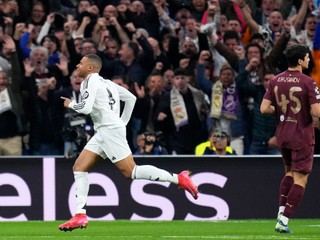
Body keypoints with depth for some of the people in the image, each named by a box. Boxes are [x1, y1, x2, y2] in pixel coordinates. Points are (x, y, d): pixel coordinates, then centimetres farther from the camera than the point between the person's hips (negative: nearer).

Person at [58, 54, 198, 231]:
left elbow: (86, 108, -19)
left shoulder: (90, 81, -7)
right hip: (102, 132, 10)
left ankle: (178, 178, -12)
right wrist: (123, 122, 24)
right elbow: (131, 97, 26)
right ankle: (80, 216, -1)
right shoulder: (105, 82, 21)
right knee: (79, 168, 4)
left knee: (131, 172, -13)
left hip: (110, 130, -10)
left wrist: (71, 104, 0)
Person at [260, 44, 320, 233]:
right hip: (302, 136, -6)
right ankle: (284, 221, -7)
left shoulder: (275, 81, 1)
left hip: (282, 135, 6)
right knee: (300, 180, 0)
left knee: (289, 173, 24)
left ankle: (281, 212, 13)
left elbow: (264, 109, -3)